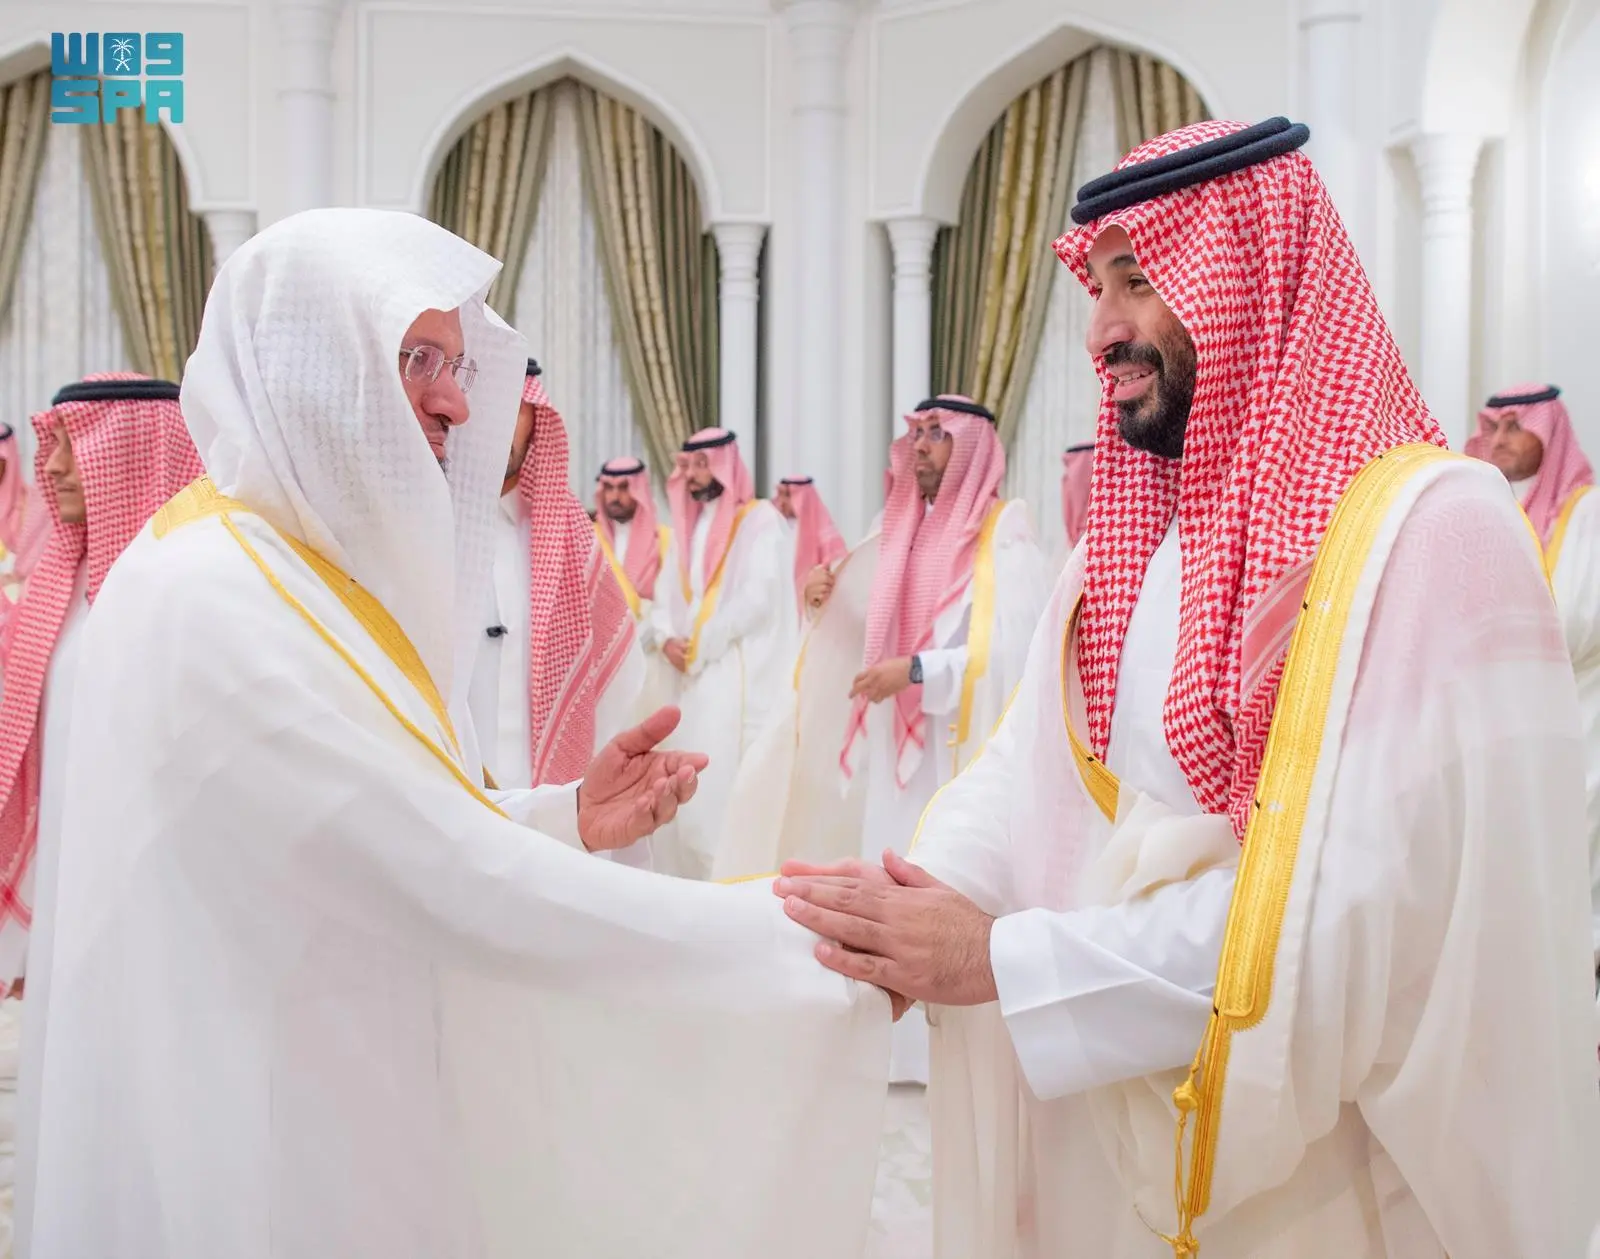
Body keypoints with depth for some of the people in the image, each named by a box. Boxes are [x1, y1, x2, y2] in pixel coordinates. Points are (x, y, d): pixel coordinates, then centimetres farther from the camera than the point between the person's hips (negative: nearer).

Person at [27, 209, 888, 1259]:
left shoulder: (318, 569, 8)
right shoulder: (213, 601, -23)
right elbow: (468, 887, -27)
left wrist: (569, 819, -5)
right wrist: (812, 938, -24)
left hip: (335, 1120, 9)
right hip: (254, 1167, -9)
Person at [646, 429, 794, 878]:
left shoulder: (761, 520, -3)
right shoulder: (687, 526, 20)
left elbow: (758, 598, -13)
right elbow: (667, 594, 16)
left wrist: (700, 646, -10)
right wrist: (666, 639, -4)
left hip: (738, 675, -7)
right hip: (690, 676, 7)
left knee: (722, 783, -12)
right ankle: (692, 876, 9)